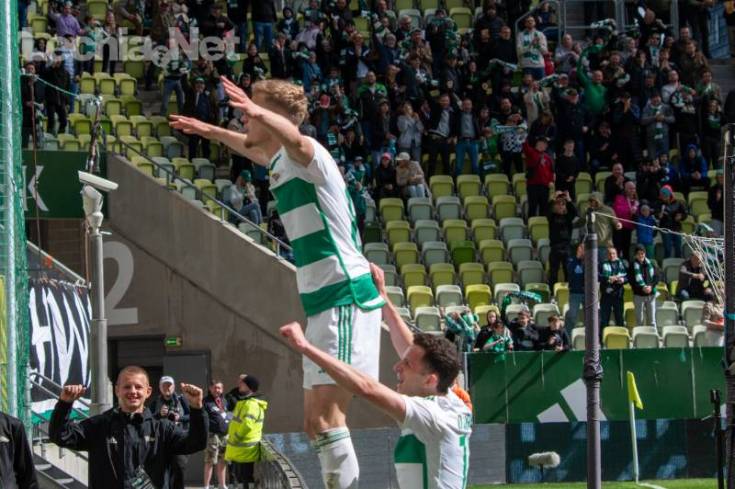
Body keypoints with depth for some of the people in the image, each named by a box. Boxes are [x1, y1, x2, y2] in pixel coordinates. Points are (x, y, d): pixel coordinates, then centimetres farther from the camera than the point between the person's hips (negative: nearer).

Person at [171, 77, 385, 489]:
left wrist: (257, 110, -57)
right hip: (322, 302, 10)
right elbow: (251, 146, 42)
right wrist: (212, 131, 52)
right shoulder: (280, 162, 16)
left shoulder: (309, 157, -13)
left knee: (326, 416, -17)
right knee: (315, 422, 10)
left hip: (345, 298, -10)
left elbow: (294, 138, -39)